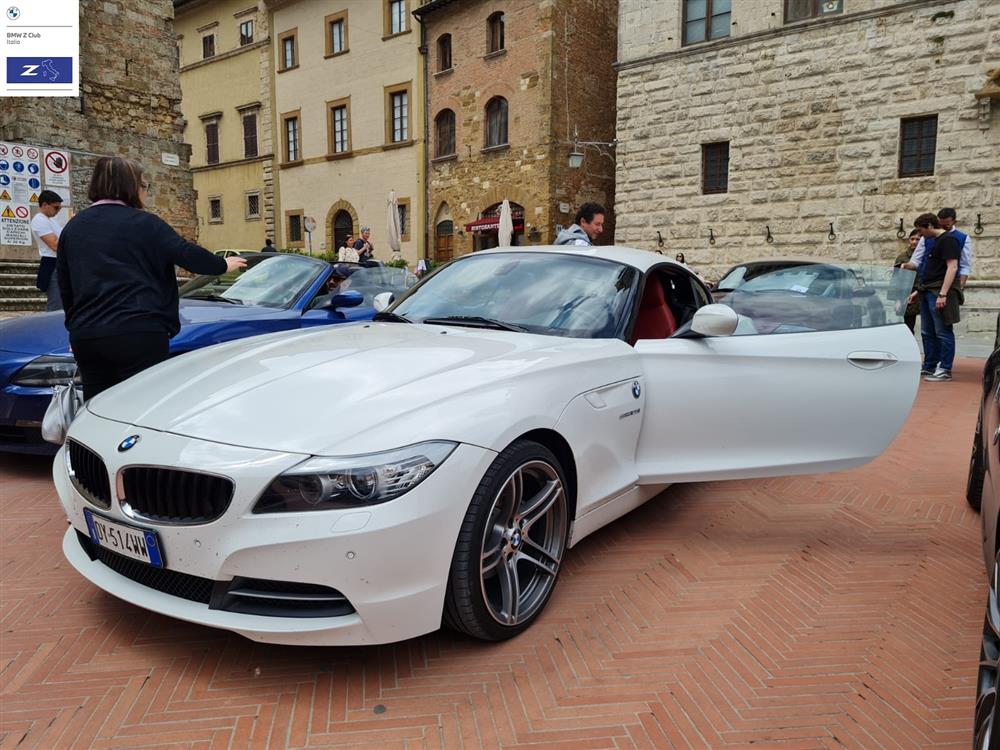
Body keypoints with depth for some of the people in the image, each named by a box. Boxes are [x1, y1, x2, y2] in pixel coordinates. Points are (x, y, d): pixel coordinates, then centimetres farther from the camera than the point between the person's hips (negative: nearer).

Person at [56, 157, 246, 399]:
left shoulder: (73, 227, 15)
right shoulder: (143, 223, -4)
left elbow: (65, 287, 21)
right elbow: (186, 253, -4)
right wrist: (223, 265, 14)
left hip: (85, 336, 6)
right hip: (138, 333, -5)